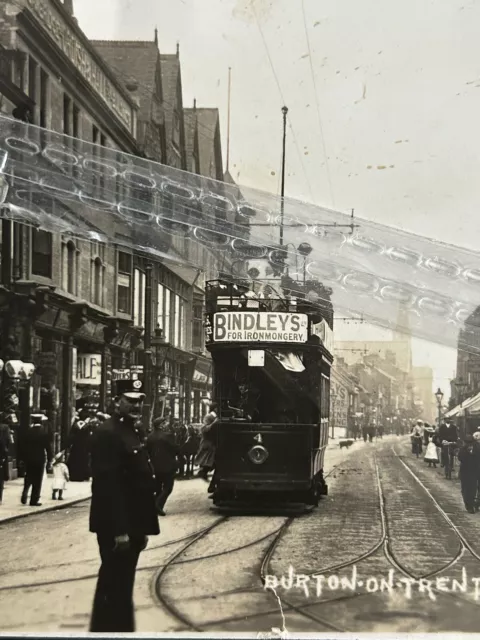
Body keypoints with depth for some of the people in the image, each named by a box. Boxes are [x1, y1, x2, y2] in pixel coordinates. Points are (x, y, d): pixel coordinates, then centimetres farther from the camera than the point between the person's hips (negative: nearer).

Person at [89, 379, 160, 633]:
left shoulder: (135, 432, 15)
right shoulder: (107, 433, -15)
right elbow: (107, 485, -22)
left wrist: (144, 527, 17)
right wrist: (119, 529, -25)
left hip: (131, 525, 10)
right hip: (116, 527, -10)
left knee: (119, 584, 15)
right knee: (116, 587, -5)